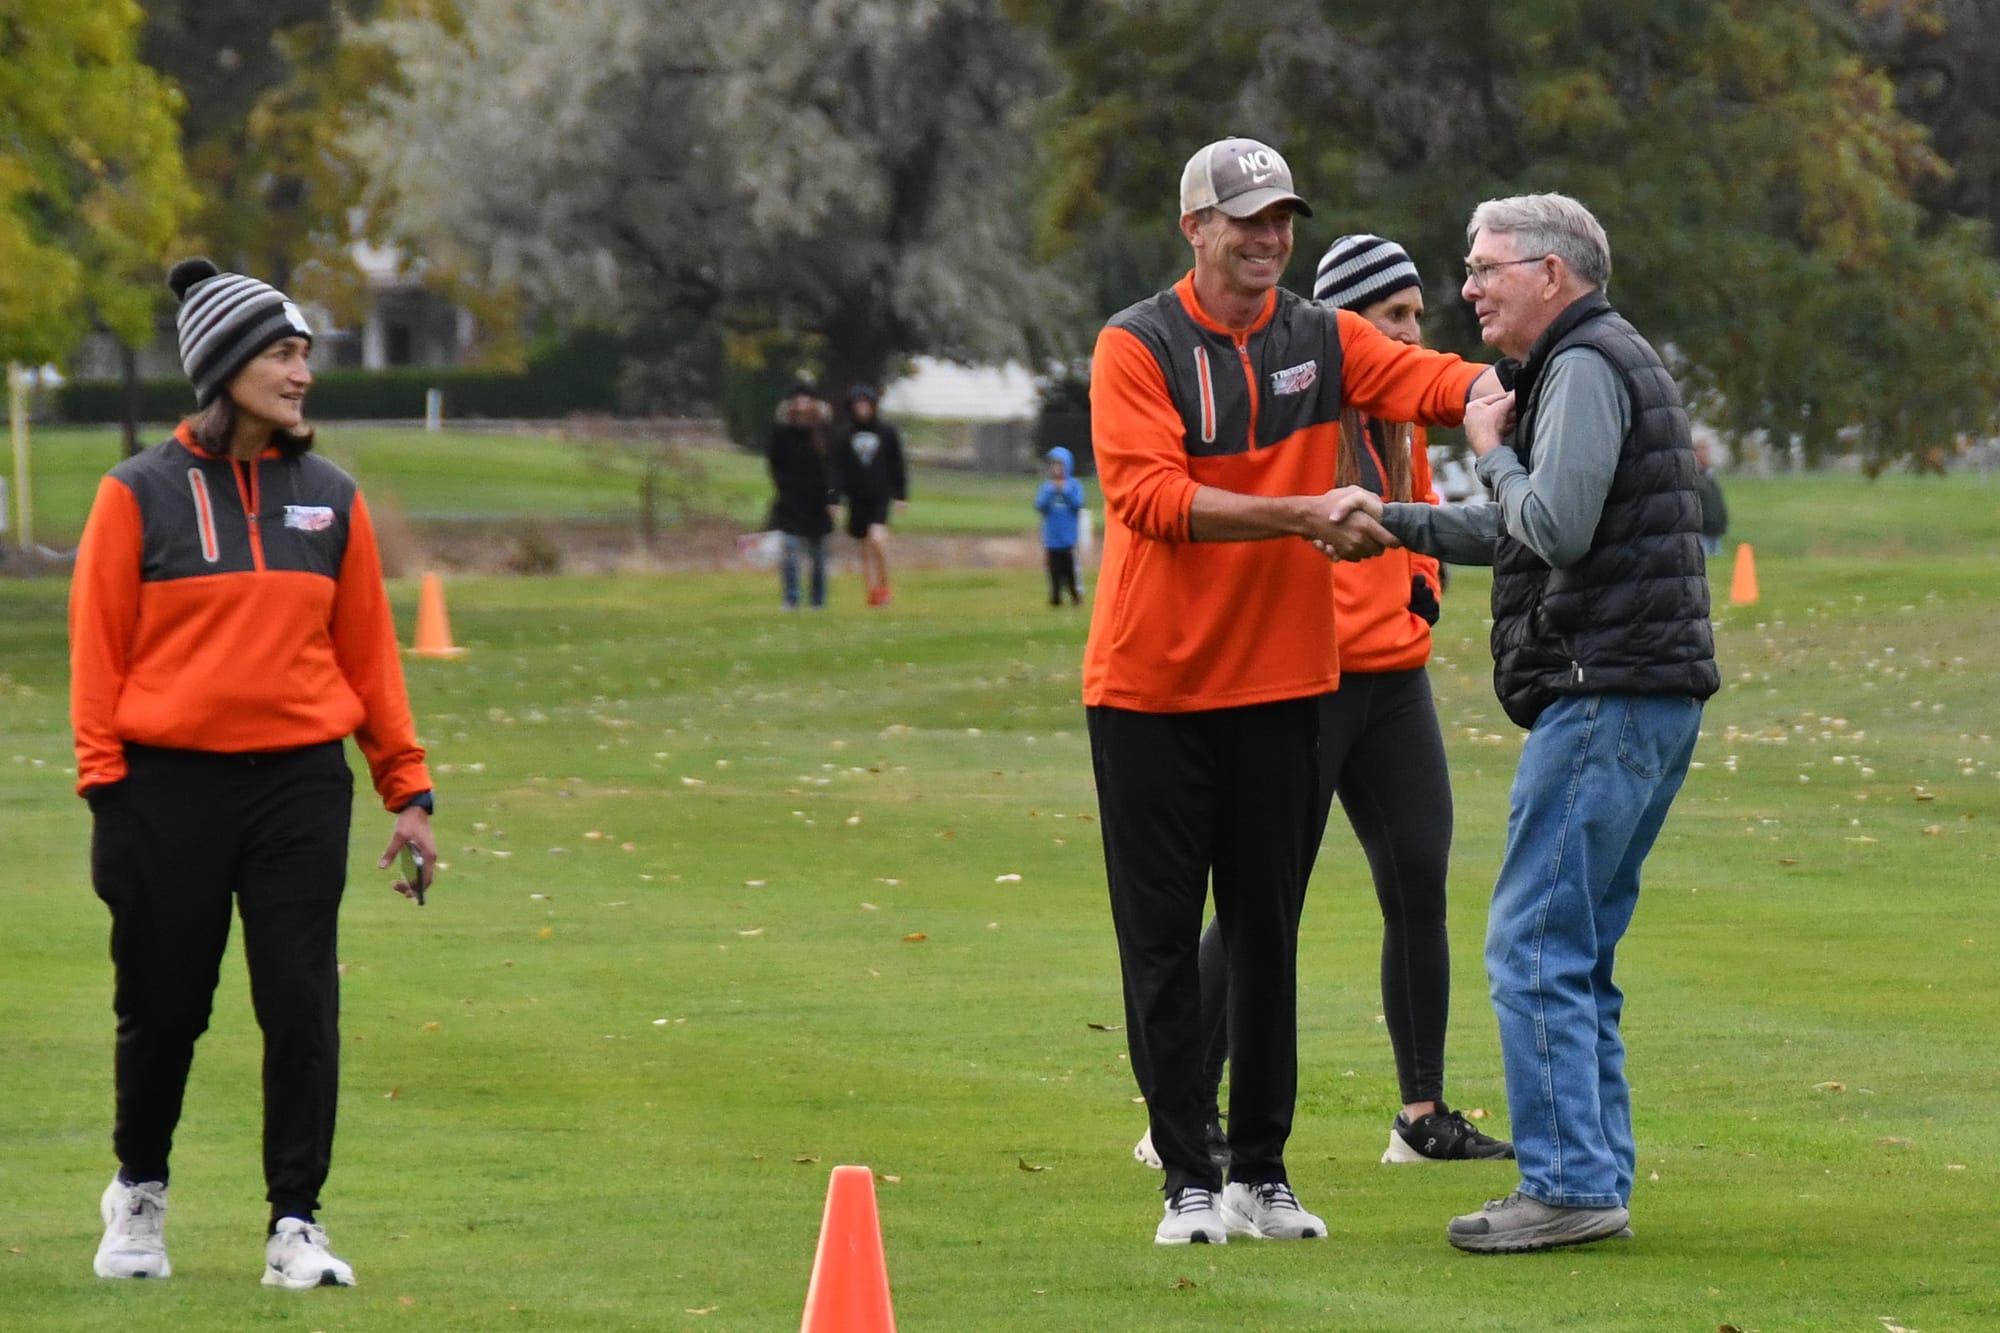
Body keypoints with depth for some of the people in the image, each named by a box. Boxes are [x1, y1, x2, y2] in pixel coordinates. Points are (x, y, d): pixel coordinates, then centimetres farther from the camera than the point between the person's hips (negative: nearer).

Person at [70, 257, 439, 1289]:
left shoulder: (330, 499, 8)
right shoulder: (141, 495, -1)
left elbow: (367, 652, 11)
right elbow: (98, 650, -1)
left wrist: (407, 789, 8)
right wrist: (104, 786, -8)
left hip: (300, 781, 2)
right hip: (168, 787, -2)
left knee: (302, 1007, -3)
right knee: (162, 1005, 8)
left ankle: (296, 1225, 5)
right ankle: (139, 1190, 30)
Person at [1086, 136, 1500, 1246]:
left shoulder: (1322, 340, 6)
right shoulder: (1135, 348, -5)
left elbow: (1425, 376, -11)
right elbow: (1150, 497, -17)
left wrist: (1484, 399, -34)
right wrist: (1302, 514, -25)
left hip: (1281, 684, 3)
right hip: (1150, 686, -3)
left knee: (1268, 933, 7)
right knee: (1161, 936, 1)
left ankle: (1260, 1173, 13)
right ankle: (1188, 1181, 6)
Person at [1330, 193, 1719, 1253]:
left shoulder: (1587, 367, -10)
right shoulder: (1590, 363, 23)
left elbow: (1556, 526, -22)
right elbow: (1523, 537, 29)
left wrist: (1492, 449, -5)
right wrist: (1394, 522, 22)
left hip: (1603, 692, -11)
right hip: (1650, 692, 11)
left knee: (1534, 945, -10)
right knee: (1574, 953, 13)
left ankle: (1568, 1184, -12)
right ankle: (1598, 1179, 13)